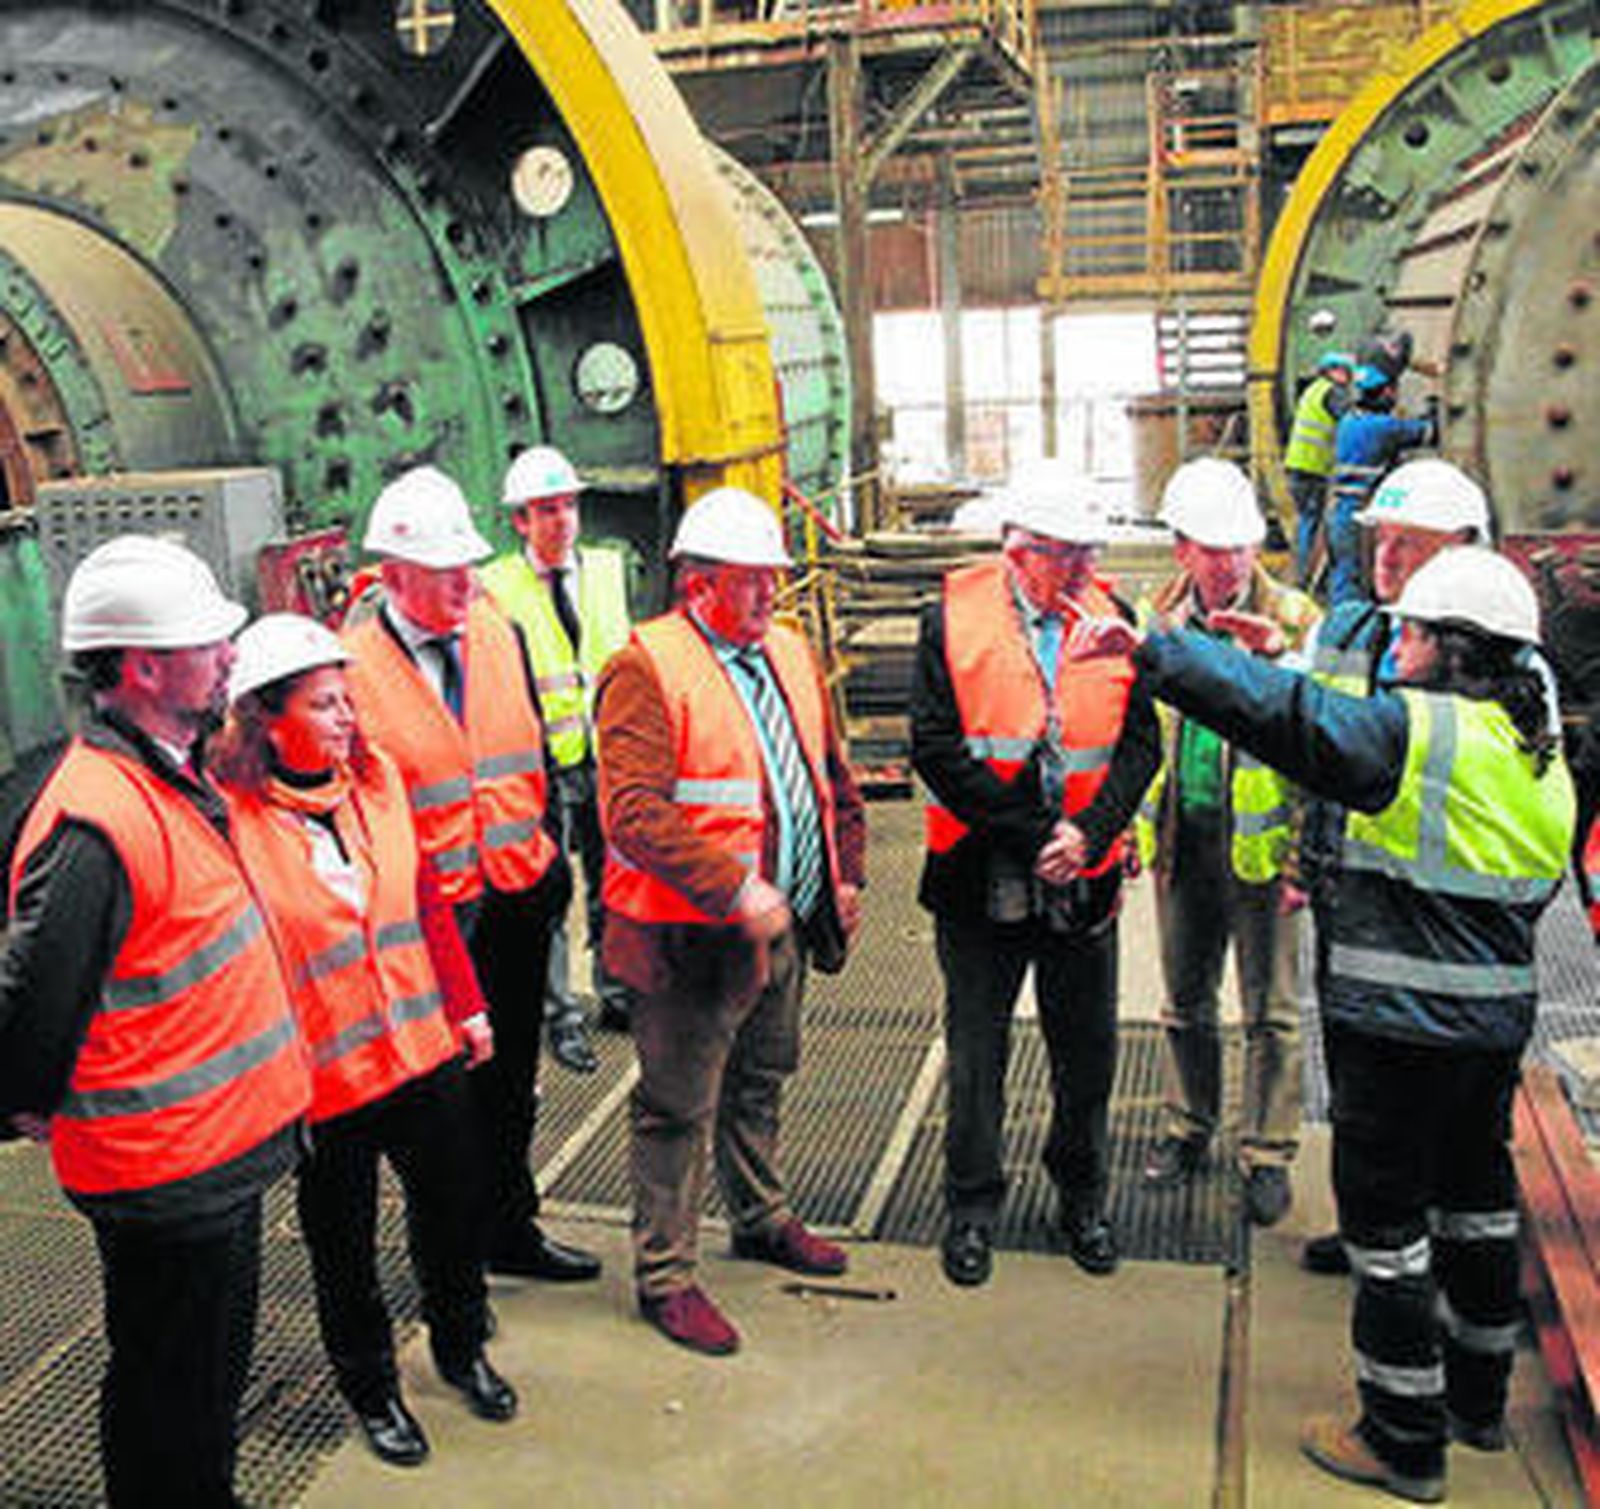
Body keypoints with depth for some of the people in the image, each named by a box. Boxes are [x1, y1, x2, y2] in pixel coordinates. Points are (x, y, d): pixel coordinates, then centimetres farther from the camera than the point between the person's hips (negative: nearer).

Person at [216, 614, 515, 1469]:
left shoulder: (376, 776, 1)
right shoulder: (230, 816, -17)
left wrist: (465, 1004, 13)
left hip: (424, 1050, 5)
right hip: (322, 1077, -5)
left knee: (453, 1207, 19)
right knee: (344, 1246, 13)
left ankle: (461, 1350, 45)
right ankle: (370, 1389, 38)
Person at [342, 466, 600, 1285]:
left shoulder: (500, 635, 4)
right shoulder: (352, 668, -14)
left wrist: (550, 859, 12)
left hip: (517, 900, 5)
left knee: (510, 1081, 19)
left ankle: (511, 1227, 37)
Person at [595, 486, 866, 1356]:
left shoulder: (790, 653, 10)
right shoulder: (646, 670, -16)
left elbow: (831, 777, 20)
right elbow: (633, 815, -25)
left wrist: (845, 874, 12)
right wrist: (736, 892, -27)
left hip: (782, 926, 8)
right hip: (692, 940, -8)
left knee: (761, 1082, 25)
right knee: (679, 1108, 4)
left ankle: (761, 1220, 45)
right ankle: (665, 1277, 20)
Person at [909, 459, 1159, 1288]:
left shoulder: (1110, 617, 2)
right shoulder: (954, 618, -7)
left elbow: (1141, 743, 0)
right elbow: (935, 747, -13)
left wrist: (1089, 832, -14)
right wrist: (1029, 832, -17)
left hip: (1084, 879, 3)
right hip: (980, 880, -2)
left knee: (1087, 1051, 15)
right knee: (976, 1053, 11)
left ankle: (1082, 1196, 37)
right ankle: (972, 1206, 29)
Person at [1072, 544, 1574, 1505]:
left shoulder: (1418, 733, -18)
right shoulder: (1544, 756, 8)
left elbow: (1279, 710, -26)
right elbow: (1537, 889, 17)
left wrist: (1148, 647, -24)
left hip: (1402, 1029, -9)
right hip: (1498, 1023, 9)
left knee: (1388, 1219, 3)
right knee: (1477, 1199, 22)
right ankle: (1479, 1398, 39)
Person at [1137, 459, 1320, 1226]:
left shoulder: (1295, 619, -8)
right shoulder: (1157, 618, 4)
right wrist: (1132, 826, 12)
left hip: (1260, 841, -4)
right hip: (1181, 837, 4)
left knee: (1270, 1009, 6)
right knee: (1187, 997, 16)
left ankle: (1266, 1153, 20)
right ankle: (1187, 1127, 34)